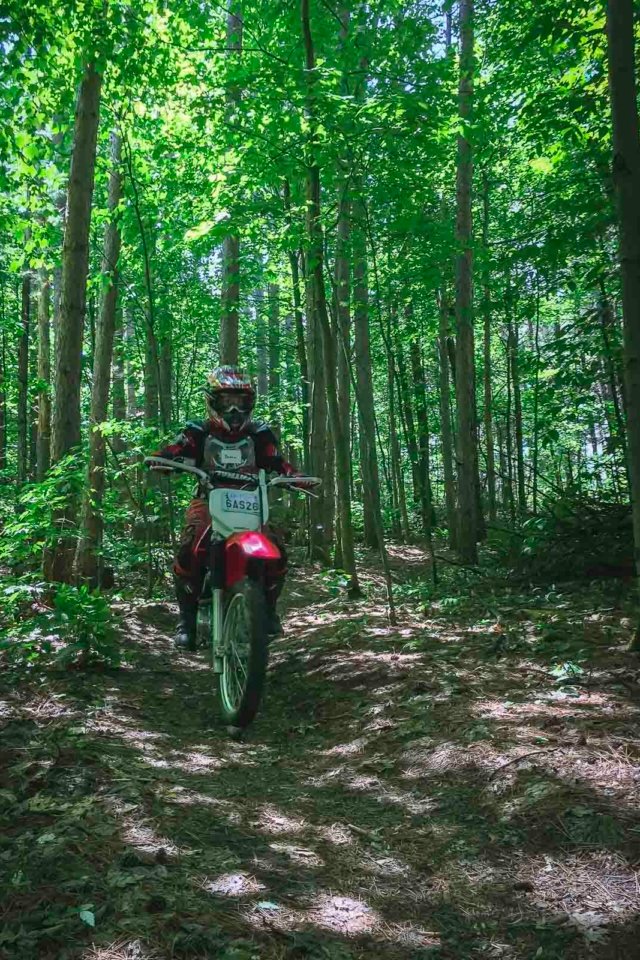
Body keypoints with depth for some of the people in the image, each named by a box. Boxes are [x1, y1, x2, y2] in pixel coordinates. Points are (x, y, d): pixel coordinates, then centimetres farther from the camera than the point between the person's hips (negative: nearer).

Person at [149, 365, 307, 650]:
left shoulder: (259, 433, 8)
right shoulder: (199, 432, 2)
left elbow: (278, 463, 3)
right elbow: (170, 452, -10)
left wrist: (295, 476, -18)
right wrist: (160, 460, -34)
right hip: (208, 500, -2)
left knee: (277, 552, -17)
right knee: (188, 550, -29)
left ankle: (268, 608, 8)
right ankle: (187, 617, -13)